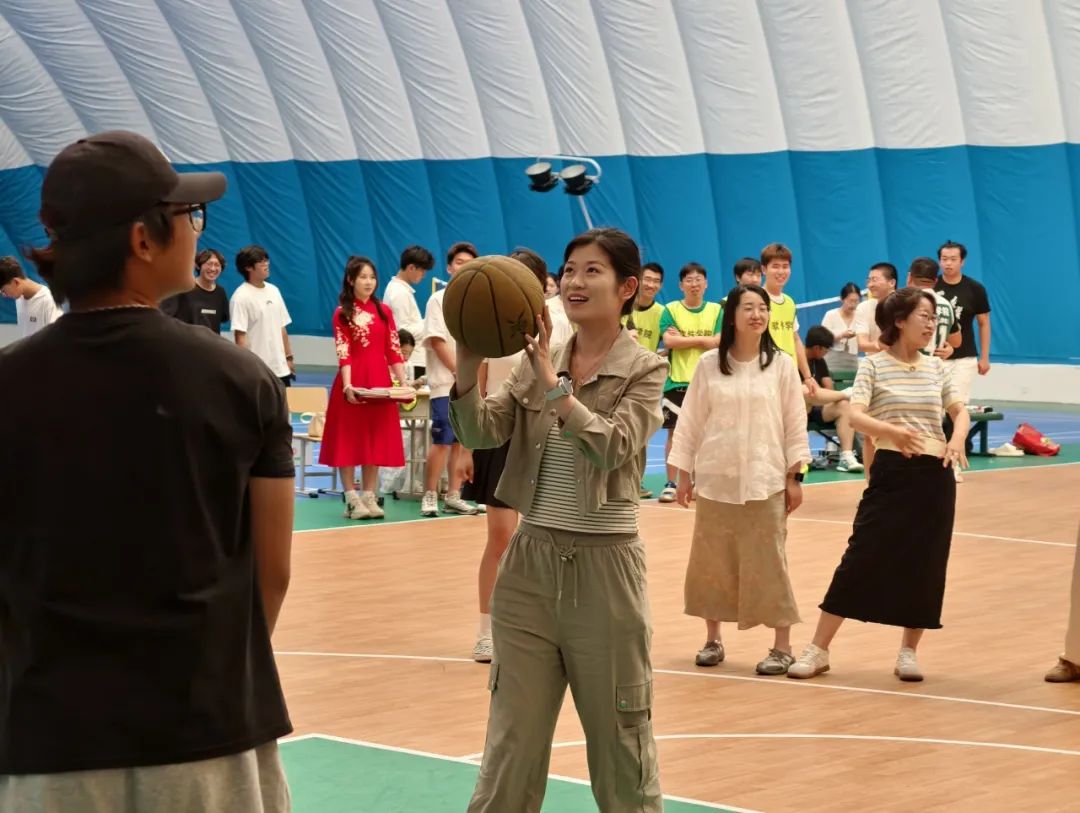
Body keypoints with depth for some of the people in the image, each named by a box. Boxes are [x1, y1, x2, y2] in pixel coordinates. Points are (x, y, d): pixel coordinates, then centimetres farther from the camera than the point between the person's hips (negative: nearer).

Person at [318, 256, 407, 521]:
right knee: (349, 440, 1)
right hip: (353, 384, -4)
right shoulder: (342, 313, -2)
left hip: (380, 382, 4)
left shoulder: (384, 311, 9)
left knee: (376, 440, 6)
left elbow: (394, 350, 6)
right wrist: (347, 385, -22)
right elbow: (343, 353, -10)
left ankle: (369, 498, 12)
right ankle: (352, 500, 4)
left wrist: (403, 383, -3)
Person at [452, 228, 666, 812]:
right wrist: (468, 366, -20)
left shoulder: (643, 370, -5)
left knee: (620, 737, 7)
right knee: (512, 737, 9)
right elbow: (482, 434, -5)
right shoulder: (534, 363, 7)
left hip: (603, 565, -4)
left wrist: (554, 385, -24)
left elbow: (612, 447, -20)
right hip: (530, 561, 4)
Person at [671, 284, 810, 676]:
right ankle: (712, 640, 21)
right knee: (711, 561, 8)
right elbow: (691, 420, 5)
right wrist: (683, 473, 4)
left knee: (768, 563, -2)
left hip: (765, 480, -2)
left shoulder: (781, 364, -1)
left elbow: (795, 422, 1)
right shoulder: (709, 364, 1)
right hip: (715, 478, 2)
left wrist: (794, 477, -2)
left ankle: (782, 646, 6)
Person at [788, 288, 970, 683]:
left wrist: (957, 439, -12)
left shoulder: (936, 368, 10)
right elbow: (855, 416, -14)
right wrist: (892, 431, -31)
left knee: (925, 565, 5)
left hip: (935, 475, 4)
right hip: (892, 472, -4)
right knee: (862, 558, -5)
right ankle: (818, 649, 2)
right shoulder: (874, 365, -3)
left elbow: (960, 411, 10)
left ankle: (909, 651, 19)